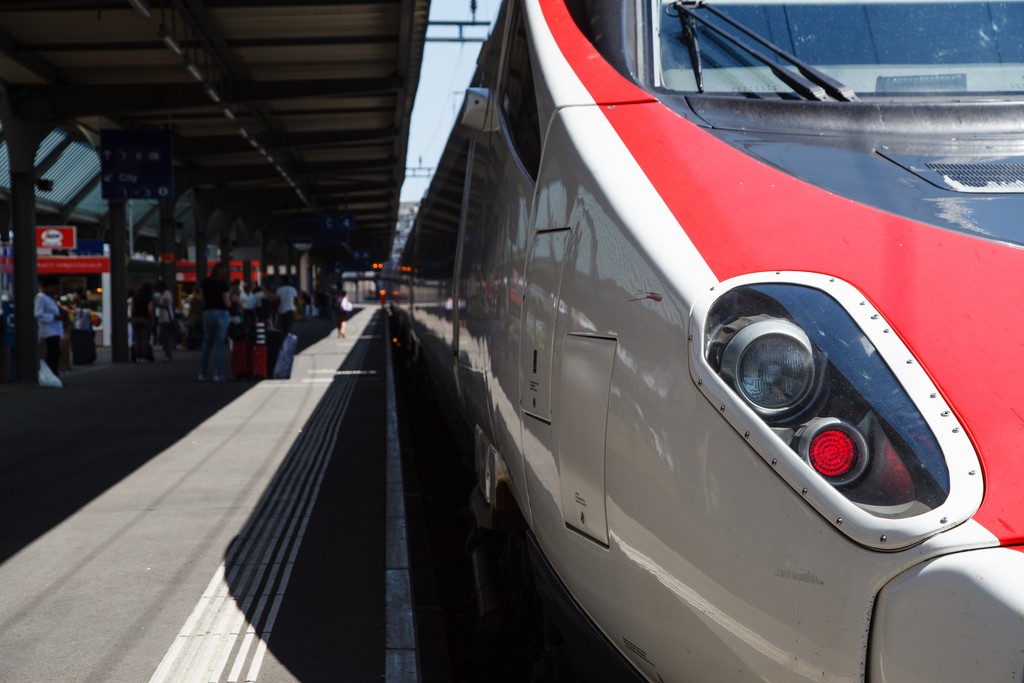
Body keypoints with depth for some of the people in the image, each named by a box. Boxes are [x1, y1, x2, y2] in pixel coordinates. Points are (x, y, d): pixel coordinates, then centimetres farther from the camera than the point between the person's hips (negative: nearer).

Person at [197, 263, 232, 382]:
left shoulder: (204, 282, 4)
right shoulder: (223, 284, -10)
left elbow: (201, 299, 8)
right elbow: (227, 303, -11)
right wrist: (229, 296, 8)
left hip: (207, 313, 4)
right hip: (221, 314, -4)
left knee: (206, 345, 12)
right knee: (219, 344, 0)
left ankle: (202, 374, 12)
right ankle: (217, 374, -1)